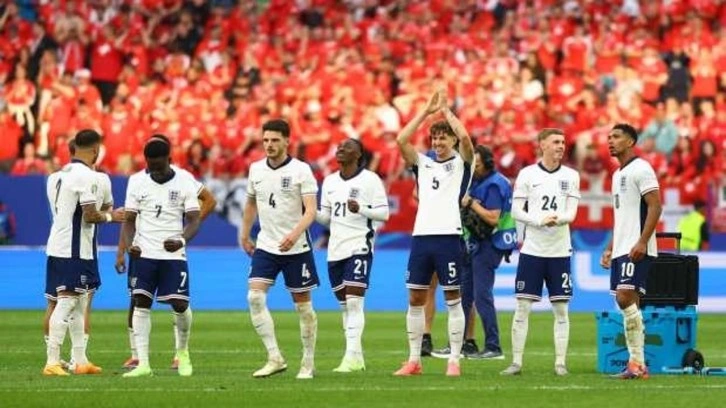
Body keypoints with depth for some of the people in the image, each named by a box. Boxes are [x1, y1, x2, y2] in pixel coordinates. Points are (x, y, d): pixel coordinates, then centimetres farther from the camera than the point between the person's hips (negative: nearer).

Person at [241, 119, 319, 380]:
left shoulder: (301, 170, -9)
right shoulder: (256, 169, 5)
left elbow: (311, 210, -15)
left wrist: (295, 234, -31)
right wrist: (244, 235, 23)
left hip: (296, 248, -4)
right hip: (265, 246, 4)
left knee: (303, 304, 4)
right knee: (255, 297, -14)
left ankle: (308, 363, 16)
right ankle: (274, 358, -11)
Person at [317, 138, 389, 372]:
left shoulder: (370, 180, -5)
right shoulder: (330, 181, 14)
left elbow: (384, 213, -7)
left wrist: (361, 209, -23)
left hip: (359, 247, -7)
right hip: (336, 249, 7)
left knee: (354, 302, -14)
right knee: (344, 305, 8)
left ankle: (352, 357, -17)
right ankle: (357, 357, 13)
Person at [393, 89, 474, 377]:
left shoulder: (461, 163, 6)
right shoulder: (423, 164, 16)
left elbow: (464, 137, -13)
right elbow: (401, 140, 3)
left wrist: (445, 110, -1)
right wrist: (427, 111, 2)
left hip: (448, 236, -4)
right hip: (421, 235, 4)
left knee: (453, 299, -2)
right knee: (415, 299, 4)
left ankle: (454, 361, 0)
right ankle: (414, 360, 9)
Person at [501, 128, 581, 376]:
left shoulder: (571, 176, 6)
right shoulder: (527, 174, 1)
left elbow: (572, 213, -1)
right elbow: (516, 211, -2)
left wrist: (558, 219, -23)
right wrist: (541, 220, -18)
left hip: (560, 251, 1)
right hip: (532, 250, -1)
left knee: (561, 309, 2)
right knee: (522, 307, -2)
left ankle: (560, 363, 6)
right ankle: (516, 362, 2)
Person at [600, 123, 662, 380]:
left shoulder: (640, 169, -7)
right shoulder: (618, 174, 21)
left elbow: (655, 206, -15)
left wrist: (642, 242, -22)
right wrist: (610, 248, 23)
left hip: (637, 250, -10)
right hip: (621, 250, 10)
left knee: (626, 297, -17)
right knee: (626, 303, 5)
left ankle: (637, 363, -16)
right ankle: (637, 365, 6)